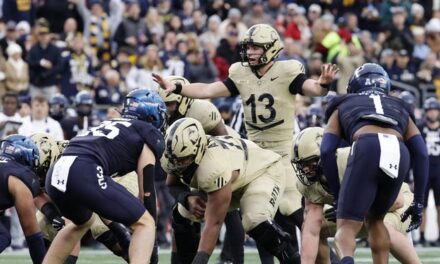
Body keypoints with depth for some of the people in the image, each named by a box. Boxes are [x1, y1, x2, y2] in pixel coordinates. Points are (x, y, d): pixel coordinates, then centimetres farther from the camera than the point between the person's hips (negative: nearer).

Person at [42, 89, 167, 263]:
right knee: (145, 224, 4)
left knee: (83, 222, 37)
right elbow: (146, 188, 9)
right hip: (84, 174, -8)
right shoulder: (150, 134, 15)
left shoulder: (109, 125, 36)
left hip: (55, 176, 8)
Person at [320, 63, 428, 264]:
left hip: (366, 148, -2)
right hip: (400, 153, 2)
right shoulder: (400, 109, 38)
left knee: (346, 228, -2)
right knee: (375, 219, 26)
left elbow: (327, 151, 19)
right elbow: (421, 154, 25)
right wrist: (418, 202, 26)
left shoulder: (343, 106, 34)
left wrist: (337, 195, 24)